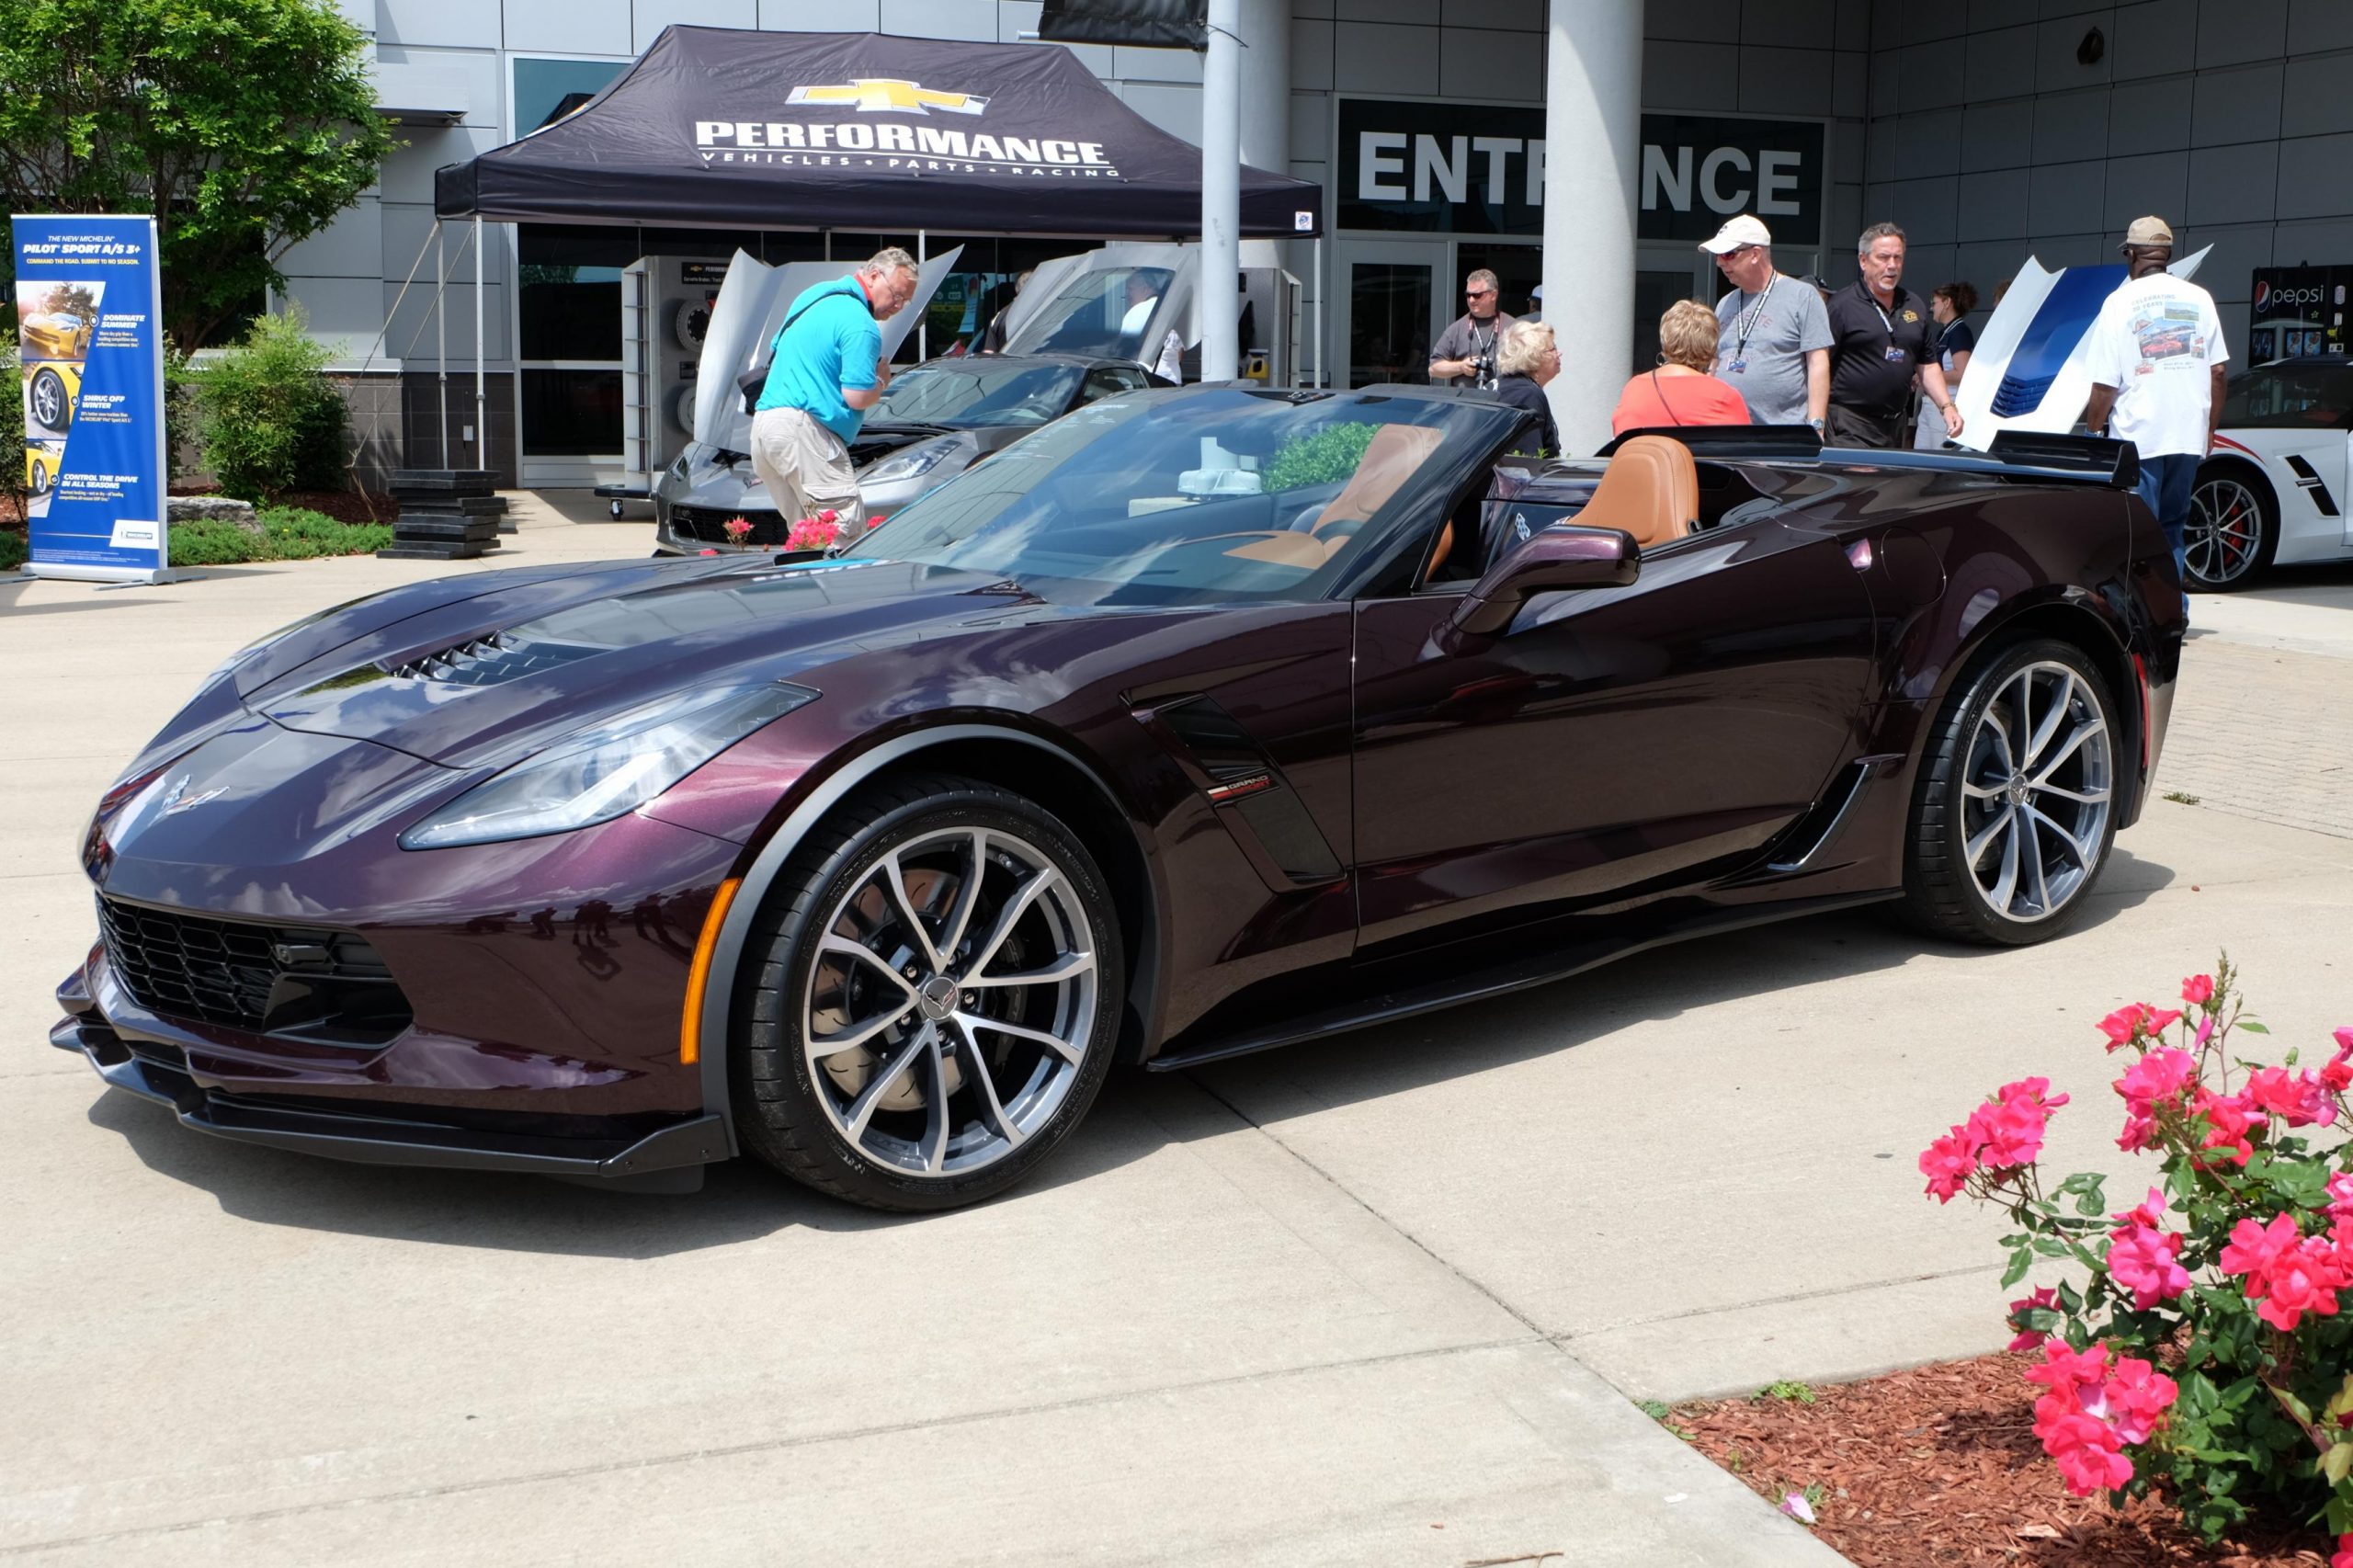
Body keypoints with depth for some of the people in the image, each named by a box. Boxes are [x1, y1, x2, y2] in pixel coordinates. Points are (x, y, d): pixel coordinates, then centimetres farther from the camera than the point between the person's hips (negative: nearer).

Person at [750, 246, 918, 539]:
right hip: (801, 429, -10)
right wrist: (881, 381, 5)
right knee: (848, 531, -13)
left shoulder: (814, 296, 21)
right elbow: (857, 397, -16)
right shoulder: (860, 325, -10)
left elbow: (776, 353, 30)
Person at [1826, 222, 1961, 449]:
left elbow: (1928, 365, 21)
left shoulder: (1916, 306, 16)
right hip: (1849, 428, -7)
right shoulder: (1842, 305, -5)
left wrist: (1946, 406, 9)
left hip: (1895, 426, 7)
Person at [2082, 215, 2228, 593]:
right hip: (2190, 436, 4)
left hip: (2137, 438, -4)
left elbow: (2105, 384, -8)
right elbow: (2218, 371, 8)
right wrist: (2210, 428, 17)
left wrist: (2093, 430, 5)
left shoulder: (2121, 302, -4)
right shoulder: (2199, 299, 7)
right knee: (2172, 530, 15)